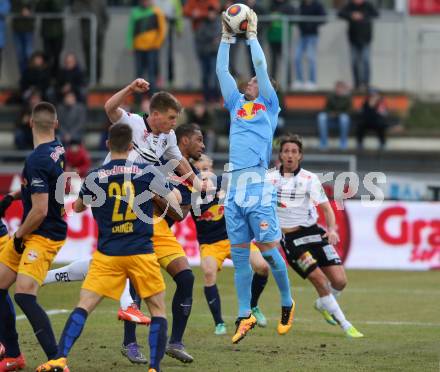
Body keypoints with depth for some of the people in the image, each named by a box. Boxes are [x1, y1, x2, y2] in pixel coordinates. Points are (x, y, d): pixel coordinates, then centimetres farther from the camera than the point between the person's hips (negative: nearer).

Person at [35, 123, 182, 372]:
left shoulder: (95, 177, 3)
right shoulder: (147, 173, -2)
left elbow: (77, 208, 21)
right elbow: (175, 203, 4)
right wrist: (174, 189, 25)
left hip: (107, 255, 1)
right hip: (141, 253, -1)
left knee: (84, 307, 0)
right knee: (158, 310, 10)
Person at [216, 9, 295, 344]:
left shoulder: (269, 105, 12)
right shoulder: (236, 105, 22)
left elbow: (261, 66, 5)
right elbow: (222, 71, 21)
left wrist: (252, 35, 12)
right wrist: (226, 38, 20)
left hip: (258, 185, -5)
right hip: (234, 188, 5)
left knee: (269, 251, -4)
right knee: (239, 256, 3)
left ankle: (287, 304, 13)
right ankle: (245, 316, 5)